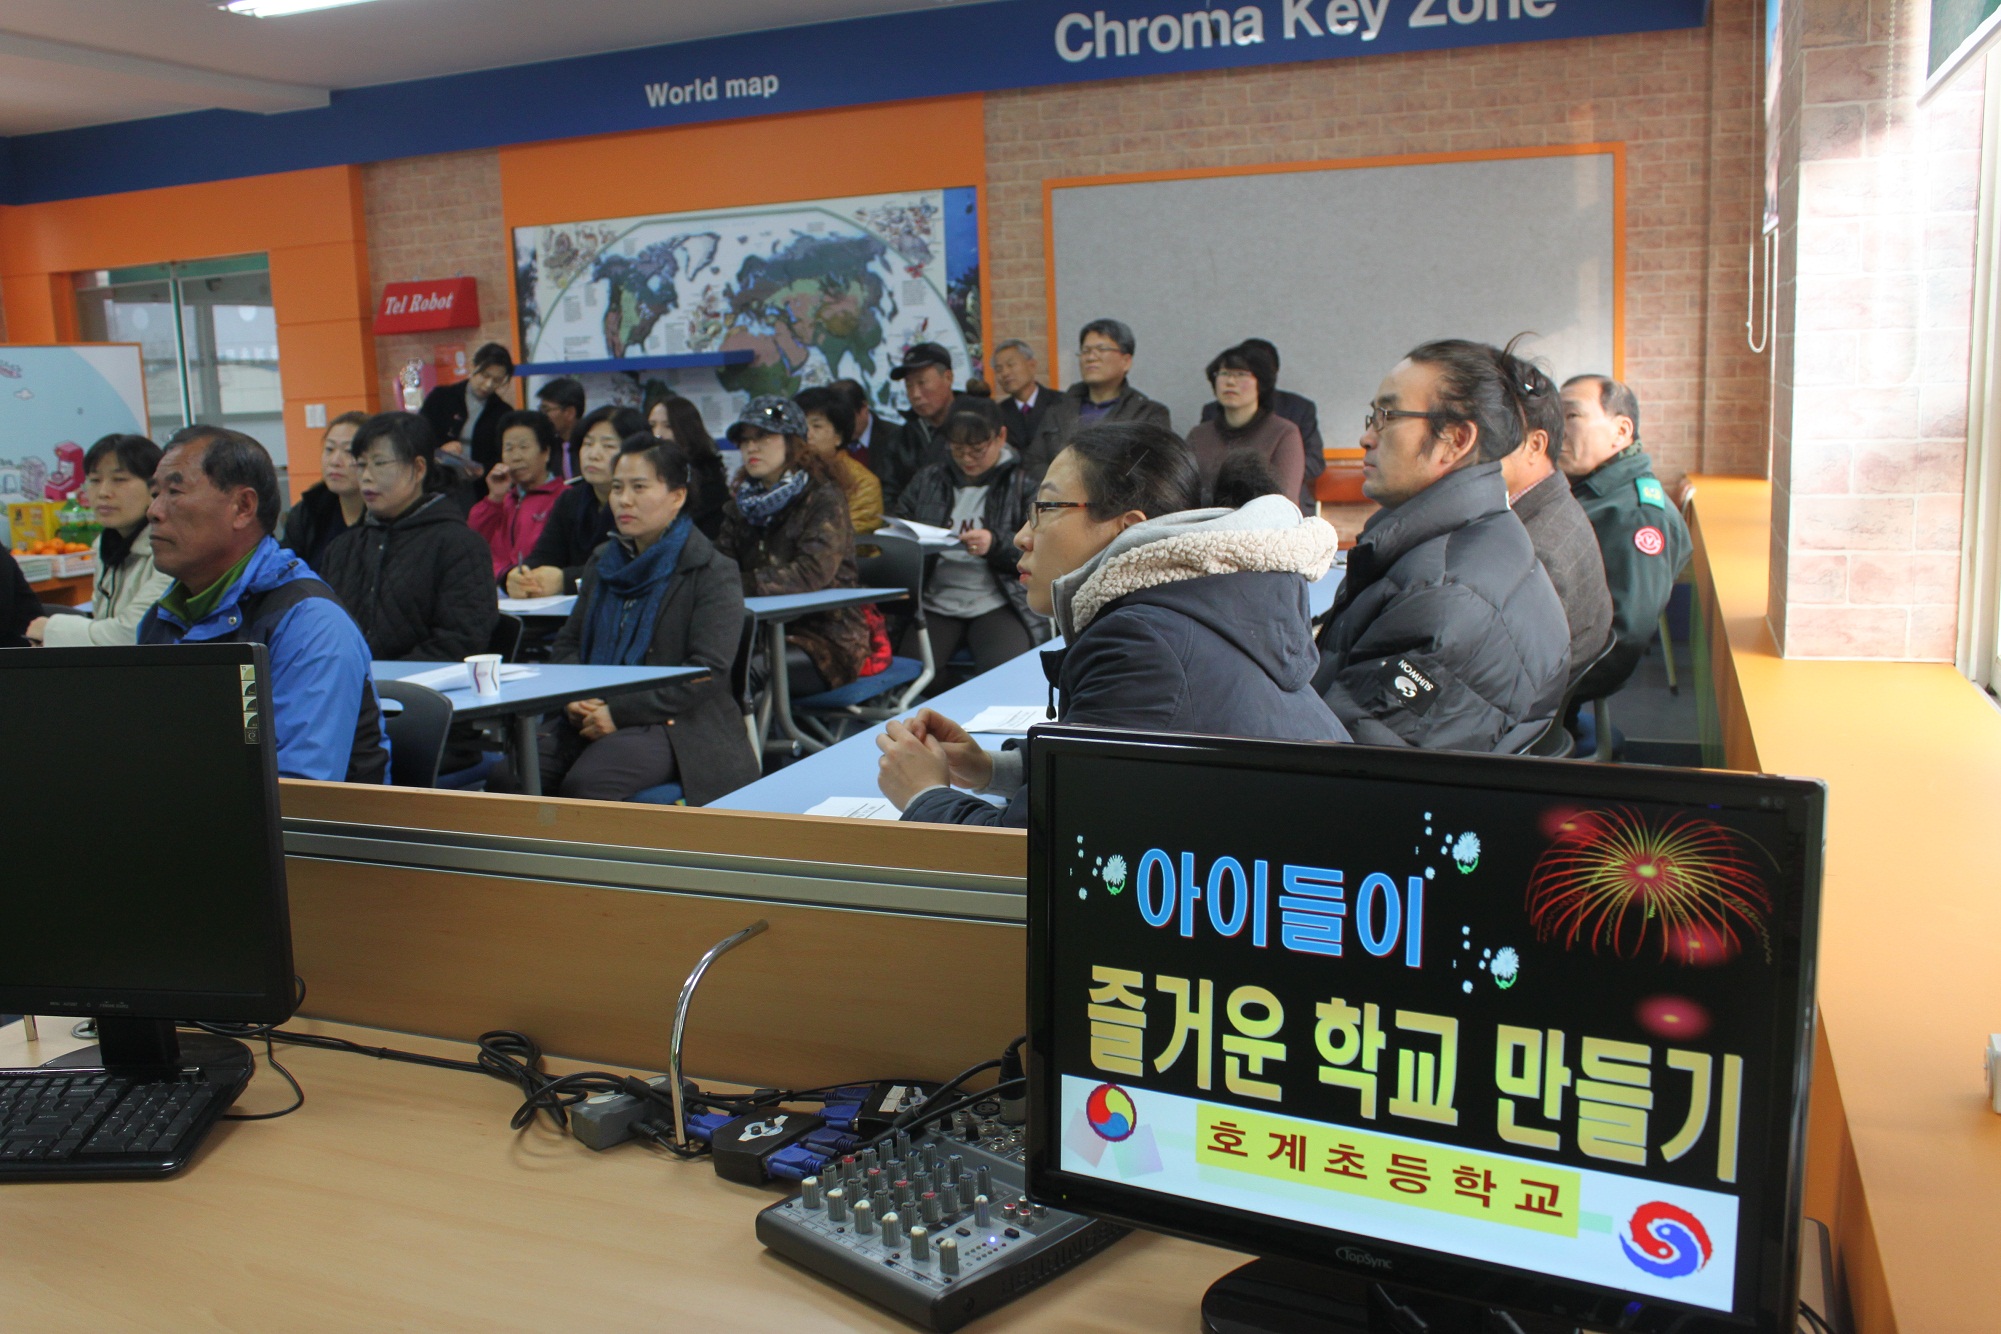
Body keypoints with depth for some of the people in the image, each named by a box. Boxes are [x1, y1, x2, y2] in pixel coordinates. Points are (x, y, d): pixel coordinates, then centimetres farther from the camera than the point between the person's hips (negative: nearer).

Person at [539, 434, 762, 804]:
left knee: (584, 784, -32)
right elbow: (567, 641, 22)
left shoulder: (713, 573, -4)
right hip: (594, 718, 6)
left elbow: (708, 671, -13)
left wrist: (621, 712, -17)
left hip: (676, 725, -6)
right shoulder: (604, 562, 18)